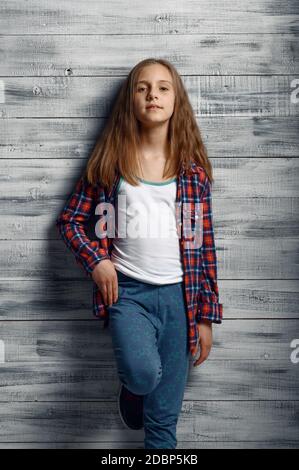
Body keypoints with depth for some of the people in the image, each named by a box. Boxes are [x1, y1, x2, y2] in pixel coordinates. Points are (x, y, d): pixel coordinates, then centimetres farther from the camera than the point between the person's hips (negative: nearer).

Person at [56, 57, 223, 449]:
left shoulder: (193, 166, 3)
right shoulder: (110, 159, 2)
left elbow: (204, 242, 4)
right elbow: (70, 218, 8)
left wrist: (206, 314, 3)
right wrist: (96, 261, -10)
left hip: (179, 295, 1)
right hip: (127, 291, -1)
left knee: (164, 420, 5)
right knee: (144, 372, -28)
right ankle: (132, 391, 10)